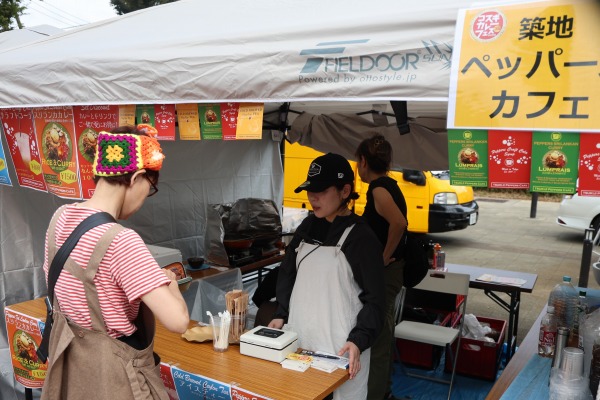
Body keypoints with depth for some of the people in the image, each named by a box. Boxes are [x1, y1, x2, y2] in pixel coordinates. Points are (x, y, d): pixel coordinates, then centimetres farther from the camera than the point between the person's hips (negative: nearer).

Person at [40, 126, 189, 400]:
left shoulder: (61, 217, -6)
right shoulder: (121, 240, -30)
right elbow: (177, 321, -33)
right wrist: (169, 281, -12)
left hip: (69, 358, 7)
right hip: (112, 366, -7)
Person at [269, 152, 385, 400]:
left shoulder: (361, 237, -10)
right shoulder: (307, 226, 8)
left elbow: (374, 299, -9)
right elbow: (287, 273, 16)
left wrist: (359, 340, -20)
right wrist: (281, 315, 6)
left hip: (340, 345, -5)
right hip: (299, 338, 6)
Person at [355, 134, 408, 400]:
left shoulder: (378, 188, -19)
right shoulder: (389, 185, 10)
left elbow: (398, 223, -34)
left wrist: (384, 257, -23)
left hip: (382, 273, -10)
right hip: (388, 270, 10)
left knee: (376, 338, 1)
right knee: (382, 333, 22)